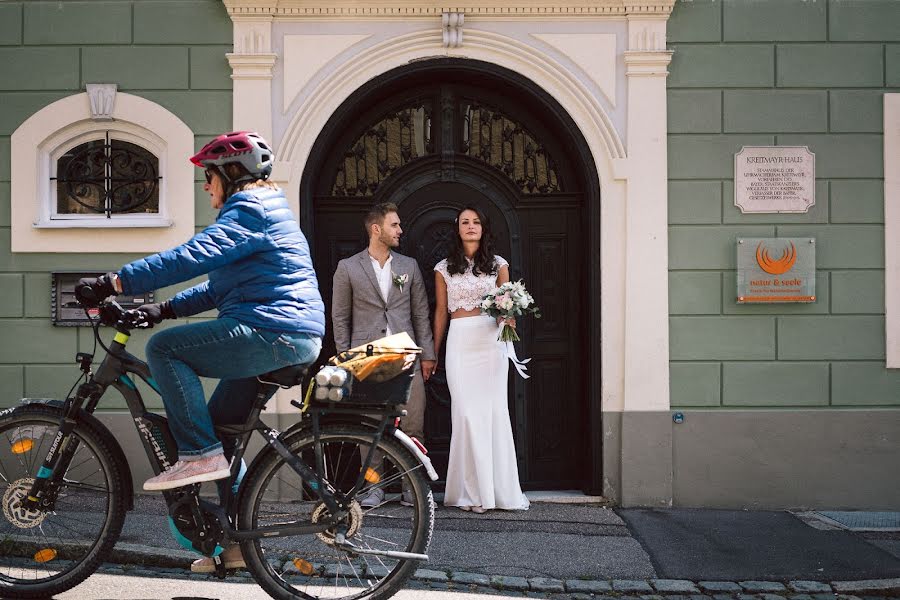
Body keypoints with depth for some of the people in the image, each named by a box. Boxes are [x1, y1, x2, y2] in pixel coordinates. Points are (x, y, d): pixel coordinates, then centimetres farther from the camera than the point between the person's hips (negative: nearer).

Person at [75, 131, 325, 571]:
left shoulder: (248, 212, -8)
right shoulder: (262, 212, 25)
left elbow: (190, 257, -23)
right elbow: (220, 287, 26)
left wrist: (115, 282, -22)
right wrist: (164, 309, 16)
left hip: (272, 332, -11)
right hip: (290, 337, 11)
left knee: (164, 348, -14)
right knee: (217, 427, 13)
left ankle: (199, 454, -12)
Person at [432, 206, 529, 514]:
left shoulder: (498, 264, 10)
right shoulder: (444, 268, 10)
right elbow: (441, 312, 12)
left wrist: (508, 319, -11)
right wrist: (433, 352, 11)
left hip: (491, 340, 1)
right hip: (460, 341, 0)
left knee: (494, 409, -1)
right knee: (466, 411, -4)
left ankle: (499, 487, 10)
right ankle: (473, 490, 4)